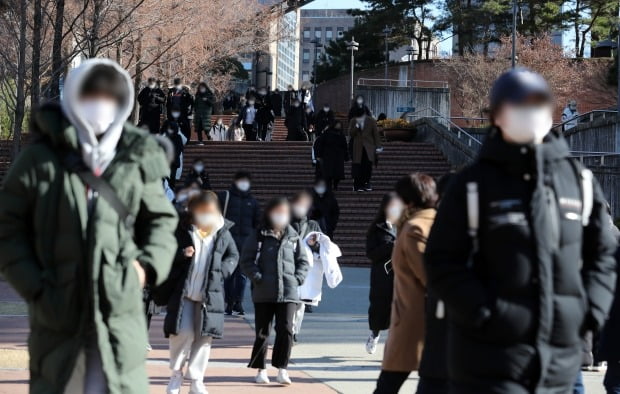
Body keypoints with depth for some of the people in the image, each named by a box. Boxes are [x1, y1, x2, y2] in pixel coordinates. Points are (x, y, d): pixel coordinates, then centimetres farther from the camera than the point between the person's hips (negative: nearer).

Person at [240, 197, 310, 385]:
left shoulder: (293, 237, 9)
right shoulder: (258, 237, 2)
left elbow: (303, 261, 15)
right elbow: (246, 260, 0)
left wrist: (297, 278, 1)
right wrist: (257, 277, -10)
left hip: (288, 292, 1)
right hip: (263, 293, -1)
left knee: (286, 330, -7)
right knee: (262, 332, 6)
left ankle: (282, 368, 2)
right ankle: (261, 369, 17)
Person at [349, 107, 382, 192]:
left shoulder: (371, 121, 0)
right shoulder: (353, 122, 3)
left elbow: (376, 134, 3)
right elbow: (351, 134, -3)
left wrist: (378, 146, -1)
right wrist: (356, 126, -16)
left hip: (368, 147, 0)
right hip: (358, 148, 0)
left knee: (368, 165, -11)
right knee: (358, 167, -5)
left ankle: (367, 183, 3)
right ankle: (358, 186, 1)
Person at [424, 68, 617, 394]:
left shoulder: (580, 181, 9)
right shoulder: (473, 184, -3)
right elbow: (443, 262, -5)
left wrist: (589, 311, 2)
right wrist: (485, 314, -15)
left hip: (559, 358, 5)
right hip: (490, 358, -5)